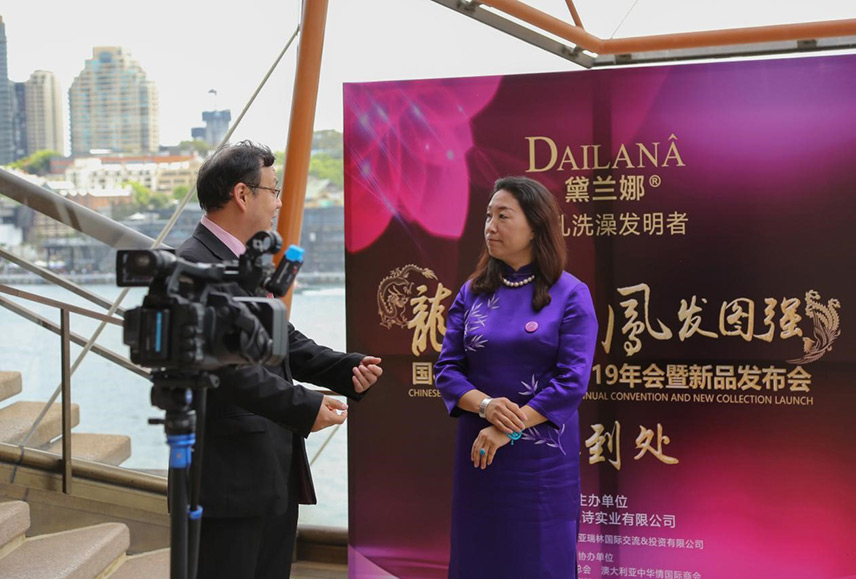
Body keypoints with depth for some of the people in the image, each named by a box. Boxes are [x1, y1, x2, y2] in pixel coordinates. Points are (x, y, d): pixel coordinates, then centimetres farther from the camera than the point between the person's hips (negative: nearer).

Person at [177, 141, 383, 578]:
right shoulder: (192, 266, -16)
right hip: (229, 478, -10)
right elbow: (226, 363, -25)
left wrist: (346, 369, 1)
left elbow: (282, 340, 16)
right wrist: (304, 408, -26)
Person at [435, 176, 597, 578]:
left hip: (543, 454, -3)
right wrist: (484, 405, -17)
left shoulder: (570, 295, -5)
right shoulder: (472, 293, 5)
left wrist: (509, 429, -16)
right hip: (479, 451, 3)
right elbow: (446, 368, 2)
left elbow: (573, 379, -12)